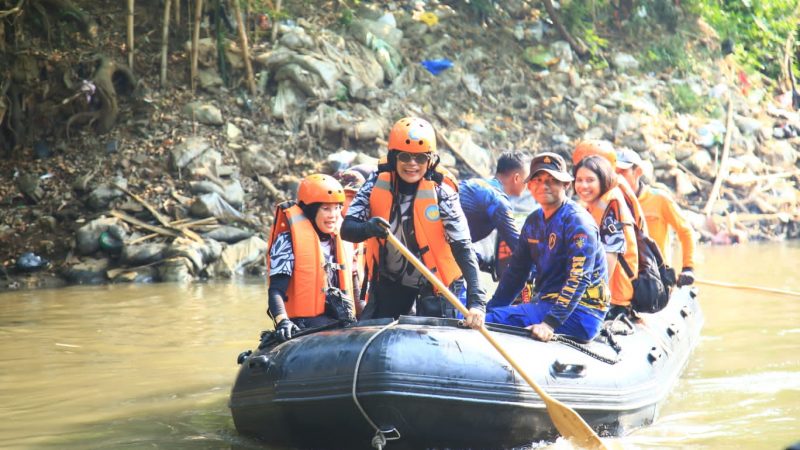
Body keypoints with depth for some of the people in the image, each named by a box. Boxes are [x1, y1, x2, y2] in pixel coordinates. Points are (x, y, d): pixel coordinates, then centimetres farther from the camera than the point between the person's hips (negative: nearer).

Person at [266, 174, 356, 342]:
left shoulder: (340, 241, 19)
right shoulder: (289, 240, -1)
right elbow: (276, 289, -9)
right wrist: (282, 321, -26)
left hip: (339, 322, 7)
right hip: (304, 324, -7)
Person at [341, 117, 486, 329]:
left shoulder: (441, 192, -20)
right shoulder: (377, 184, -13)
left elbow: (463, 248, -25)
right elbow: (347, 229, -17)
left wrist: (476, 300, -37)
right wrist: (368, 228, -41)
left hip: (434, 281, -3)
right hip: (390, 279, 3)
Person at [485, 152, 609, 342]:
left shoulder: (578, 223, -12)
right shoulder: (533, 221, 14)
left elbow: (579, 279, -21)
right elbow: (516, 271, 18)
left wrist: (550, 323, -30)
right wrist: (487, 310, 9)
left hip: (580, 312, -8)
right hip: (547, 303, 8)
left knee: (497, 320, -25)